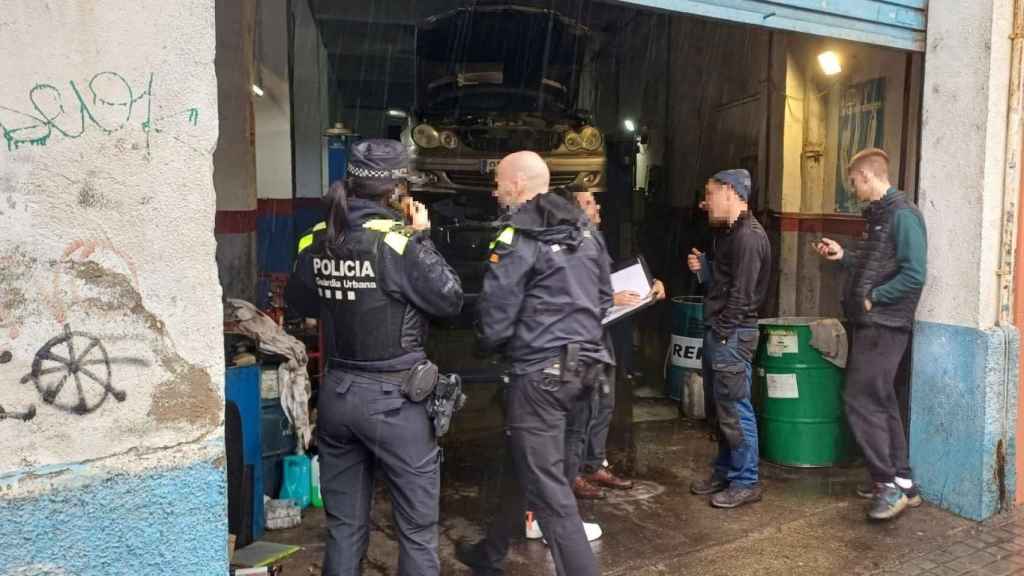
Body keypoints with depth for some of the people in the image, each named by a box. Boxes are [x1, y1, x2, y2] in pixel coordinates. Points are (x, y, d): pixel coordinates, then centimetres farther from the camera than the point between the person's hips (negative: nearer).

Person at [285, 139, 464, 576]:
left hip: (335, 392, 6)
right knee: (418, 526, 9)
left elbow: (300, 301, 19)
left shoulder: (318, 242, 3)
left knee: (344, 524, 17)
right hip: (392, 396, -6)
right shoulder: (398, 242, -16)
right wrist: (423, 238, -2)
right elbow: (450, 299, -8)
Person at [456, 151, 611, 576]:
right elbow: (604, 297, 17)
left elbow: (494, 321, -14)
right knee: (523, 463, 22)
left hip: (539, 371, -9)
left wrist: (490, 346, 8)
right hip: (582, 364, 9)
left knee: (547, 486, 0)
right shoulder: (584, 231, 10)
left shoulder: (519, 239, -13)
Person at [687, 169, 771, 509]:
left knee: (735, 410, -2)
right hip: (717, 331, 10)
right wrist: (702, 267, 4)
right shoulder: (727, 232, 16)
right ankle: (725, 472, 28)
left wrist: (723, 335, -18)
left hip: (732, 334, -10)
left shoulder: (748, 236, -16)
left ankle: (746, 483, 9)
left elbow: (742, 292, -20)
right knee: (720, 407, 16)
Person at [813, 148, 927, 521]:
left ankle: (890, 483, 1)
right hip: (870, 323, 10)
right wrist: (843, 257, 12)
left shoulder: (902, 214, -14)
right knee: (880, 402, 14)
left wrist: (871, 298, -15)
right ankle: (901, 483, 23)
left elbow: (914, 275, -21)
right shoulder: (878, 215, 15)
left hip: (884, 326, -10)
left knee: (861, 400, -9)